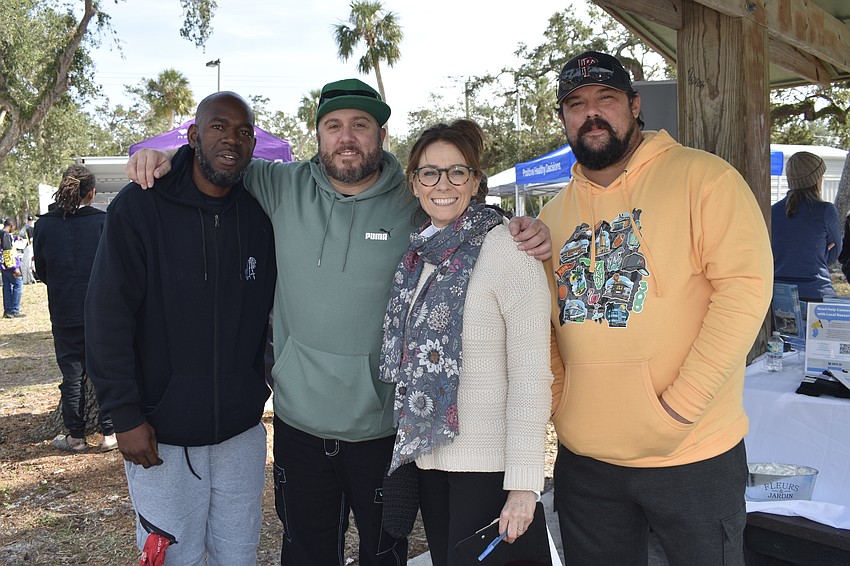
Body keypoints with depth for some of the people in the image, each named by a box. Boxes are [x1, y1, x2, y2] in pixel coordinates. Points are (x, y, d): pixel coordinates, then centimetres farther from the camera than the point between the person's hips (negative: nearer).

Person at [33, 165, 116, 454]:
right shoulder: (104, 221, -10)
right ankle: (110, 433, 13)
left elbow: (41, 271, 6)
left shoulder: (44, 224, -3)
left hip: (64, 314, 2)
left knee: (72, 375, 12)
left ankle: (75, 436, 20)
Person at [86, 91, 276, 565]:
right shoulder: (140, 208, -11)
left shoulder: (259, 216, 1)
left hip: (242, 429, 4)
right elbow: (108, 317, -11)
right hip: (161, 434, -3)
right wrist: (126, 416, -12)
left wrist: (261, 384, 5)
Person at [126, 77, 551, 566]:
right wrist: (165, 158, -4)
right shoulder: (283, 187, -1)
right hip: (298, 420, 2)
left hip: (385, 424, -2)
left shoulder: (416, 203, -8)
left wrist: (530, 232, -17)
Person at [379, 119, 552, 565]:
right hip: (429, 456, 6)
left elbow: (531, 373, -18)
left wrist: (523, 483, -20)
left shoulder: (507, 250, -15)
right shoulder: (417, 254, 5)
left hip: (489, 465, -6)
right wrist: (410, 443, 8)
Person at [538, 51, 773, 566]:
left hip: (693, 458, -4)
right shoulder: (553, 215, 9)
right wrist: (560, 406, 0)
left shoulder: (702, 177, -7)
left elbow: (745, 287, -16)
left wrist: (677, 408, -19)